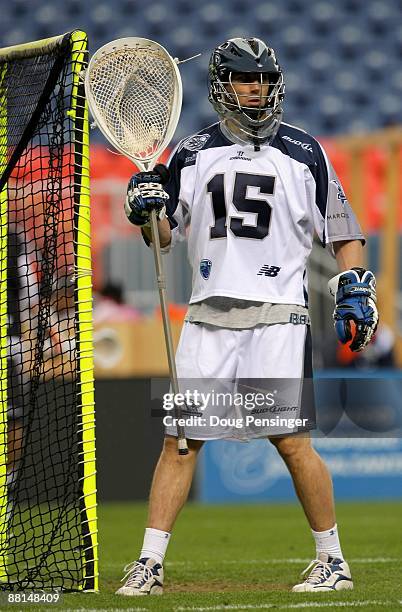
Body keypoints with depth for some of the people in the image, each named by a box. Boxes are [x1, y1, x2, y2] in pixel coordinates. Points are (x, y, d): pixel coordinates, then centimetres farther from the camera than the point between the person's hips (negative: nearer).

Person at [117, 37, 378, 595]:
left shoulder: (303, 152, 7)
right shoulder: (193, 153, 12)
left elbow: (342, 229, 11)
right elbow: (164, 238, 14)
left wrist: (355, 290, -1)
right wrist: (147, 209, -7)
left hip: (278, 315, -2)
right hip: (209, 315, 3)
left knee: (290, 440, -10)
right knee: (180, 438, -1)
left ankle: (332, 559, 3)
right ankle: (149, 564, 3)